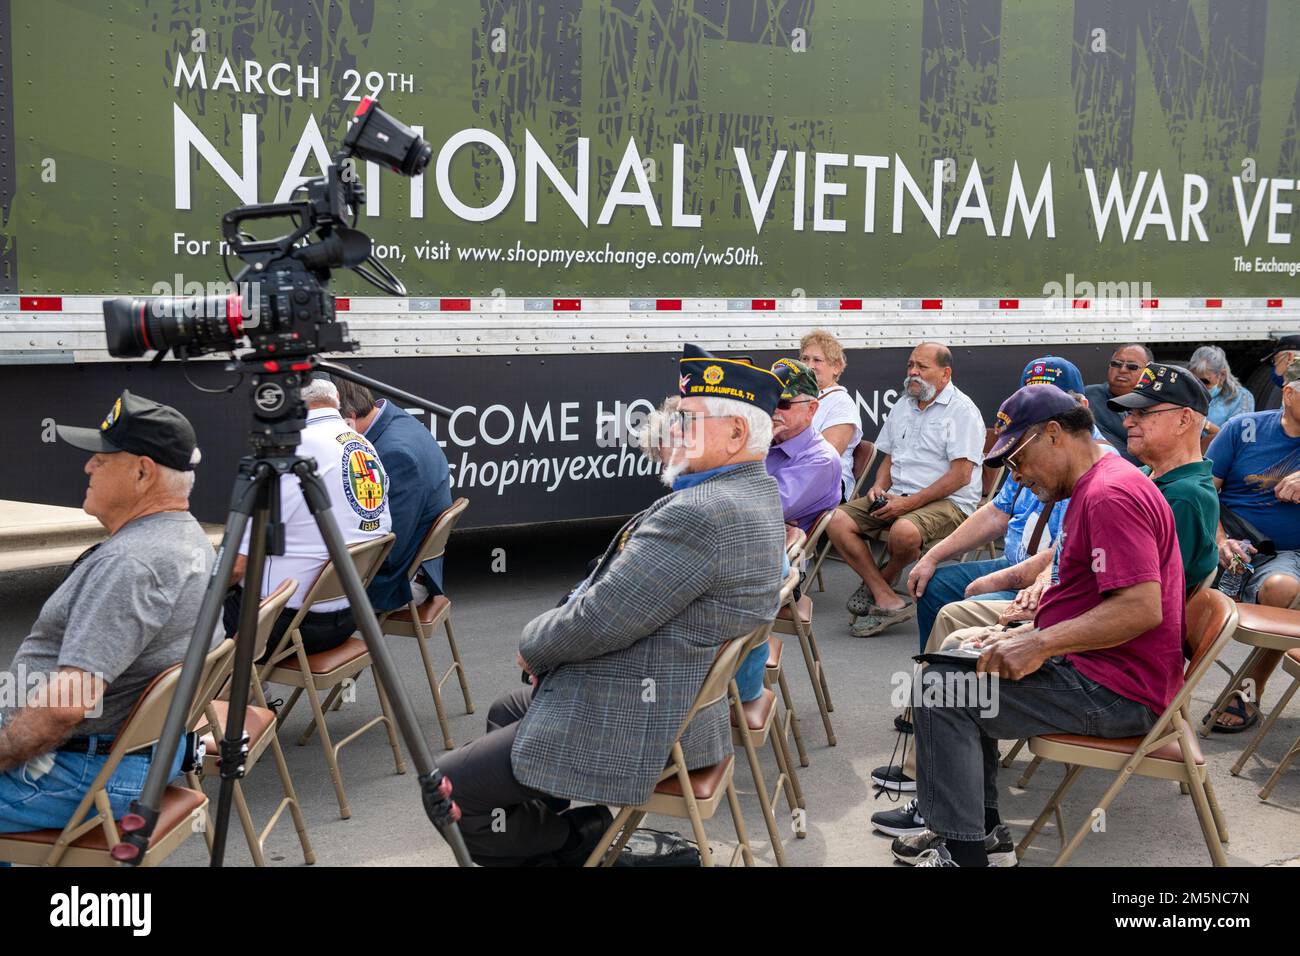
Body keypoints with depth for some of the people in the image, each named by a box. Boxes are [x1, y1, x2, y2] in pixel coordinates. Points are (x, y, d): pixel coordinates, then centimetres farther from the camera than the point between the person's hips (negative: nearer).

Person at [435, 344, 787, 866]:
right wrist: (552, 635, 3)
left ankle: (588, 842, 4)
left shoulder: (703, 513, -27)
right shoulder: (756, 490, 7)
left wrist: (533, 644, -5)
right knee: (503, 715, 29)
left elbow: (597, 622, -25)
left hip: (635, 726, -11)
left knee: (447, 789, -6)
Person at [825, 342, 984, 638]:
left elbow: (960, 475, -14)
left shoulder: (962, 410, -5)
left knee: (904, 531, -38)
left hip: (947, 502, -7)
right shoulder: (902, 406, 19)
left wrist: (909, 503, -18)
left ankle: (877, 583, -2)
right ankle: (888, 601, -21)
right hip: (897, 496, 7)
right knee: (837, 521, -16)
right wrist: (879, 487, 1)